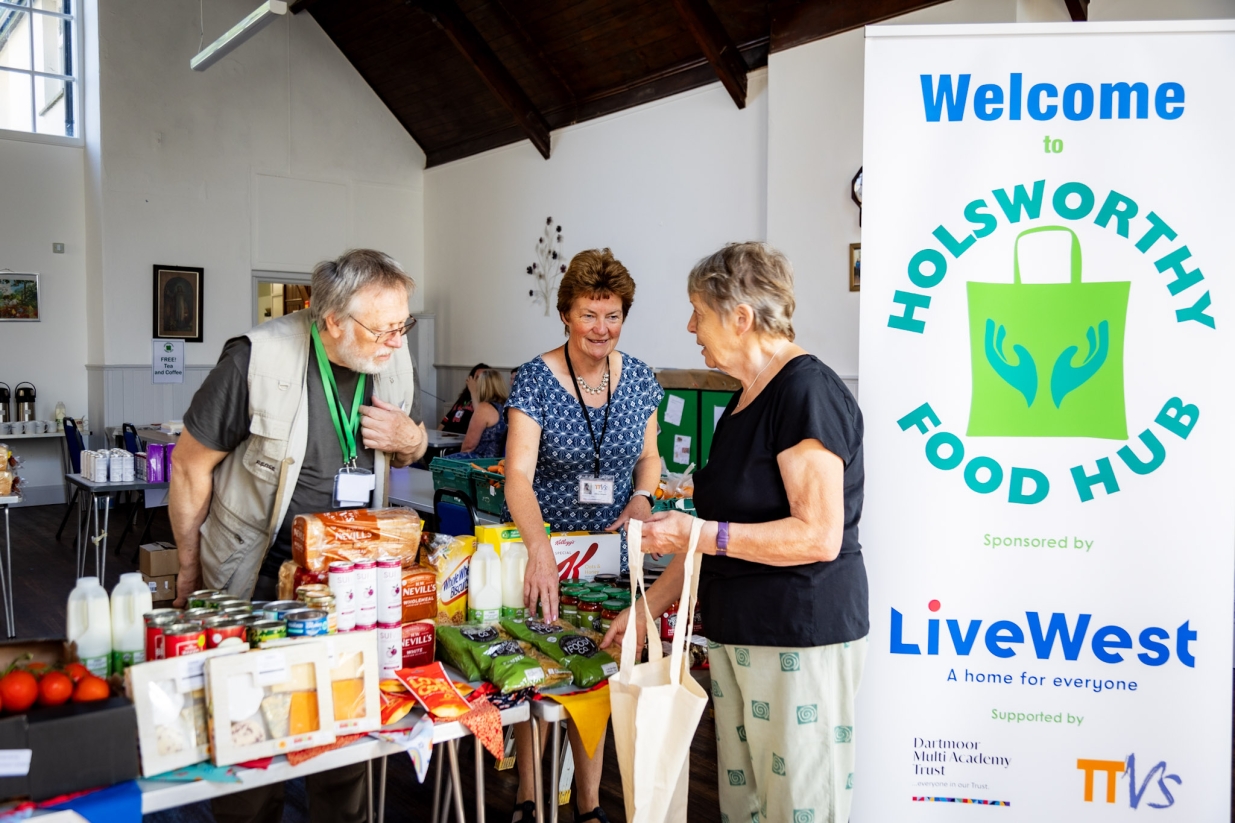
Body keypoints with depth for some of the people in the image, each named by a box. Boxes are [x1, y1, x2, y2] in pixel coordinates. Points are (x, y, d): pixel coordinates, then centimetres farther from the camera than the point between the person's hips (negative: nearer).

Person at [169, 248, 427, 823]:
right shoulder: (256, 360, -21)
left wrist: (410, 441, -13)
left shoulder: (393, 361, -6)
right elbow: (189, 466, -9)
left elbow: (407, 451, 12)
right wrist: (189, 570, 1)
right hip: (256, 580, -4)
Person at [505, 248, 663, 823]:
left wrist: (641, 496, -7)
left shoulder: (639, 379, 0)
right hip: (545, 544, -3)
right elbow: (518, 474, -23)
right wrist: (540, 548, -38)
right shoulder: (535, 379, -13)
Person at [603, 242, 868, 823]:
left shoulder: (806, 390, -16)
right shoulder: (745, 400, 12)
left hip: (801, 638, -8)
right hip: (737, 632, 9)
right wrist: (649, 607, 16)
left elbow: (819, 536, -22)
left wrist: (699, 533, -21)